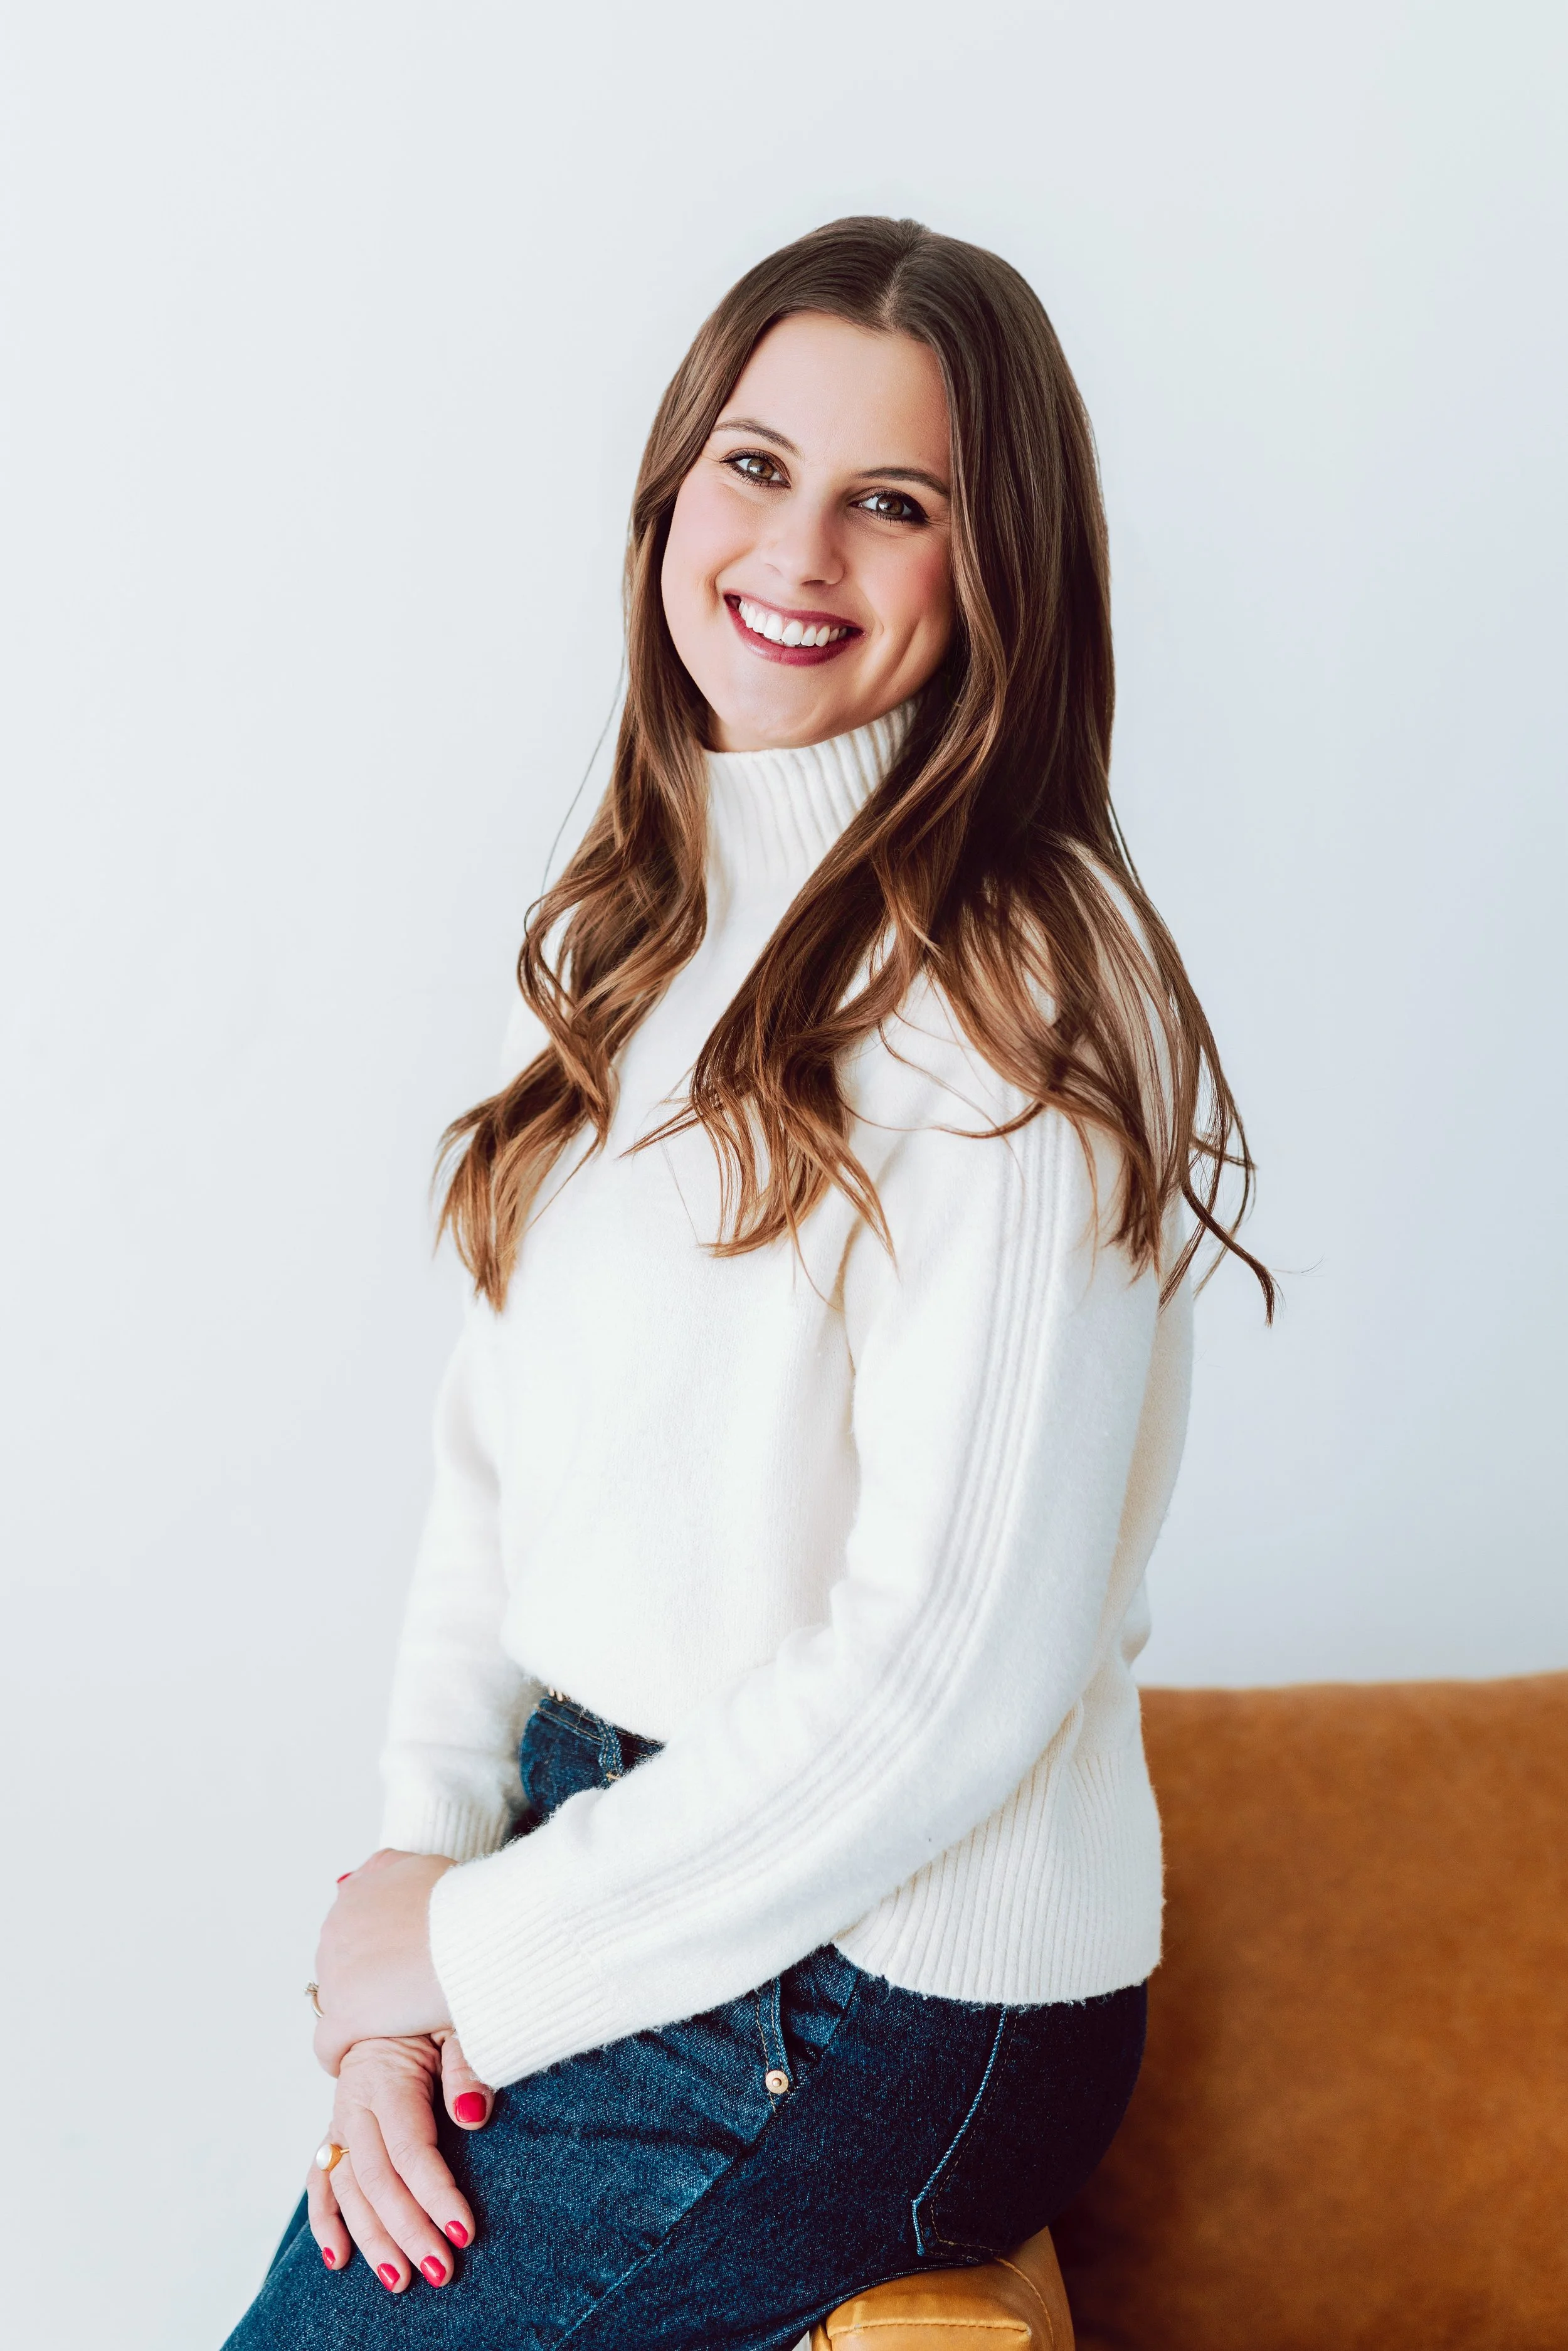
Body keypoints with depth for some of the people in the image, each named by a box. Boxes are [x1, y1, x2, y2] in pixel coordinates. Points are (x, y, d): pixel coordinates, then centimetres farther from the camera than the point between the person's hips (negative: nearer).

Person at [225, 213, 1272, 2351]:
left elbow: (953, 1672, -21)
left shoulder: (1021, 986, -17)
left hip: (880, 1994, -6)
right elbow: (501, 1448, 7)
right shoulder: (628, 932, 8)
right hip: (612, 1849, 6)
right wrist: (415, 1877, -6)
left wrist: (487, 1950, -12)